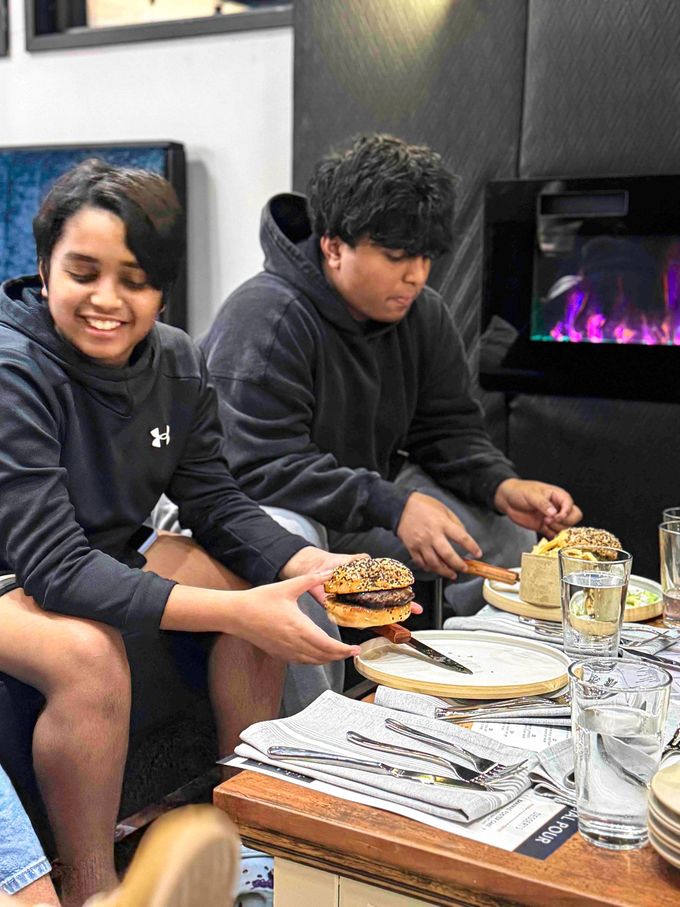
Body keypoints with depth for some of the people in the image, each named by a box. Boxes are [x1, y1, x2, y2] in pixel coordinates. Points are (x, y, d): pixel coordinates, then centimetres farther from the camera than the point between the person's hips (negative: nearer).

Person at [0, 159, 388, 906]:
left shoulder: (175, 362, -8)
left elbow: (215, 502, -4)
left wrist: (313, 566, -24)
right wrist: (233, 612, -42)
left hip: (107, 549, 7)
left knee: (261, 590, -7)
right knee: (90, 651, -35)